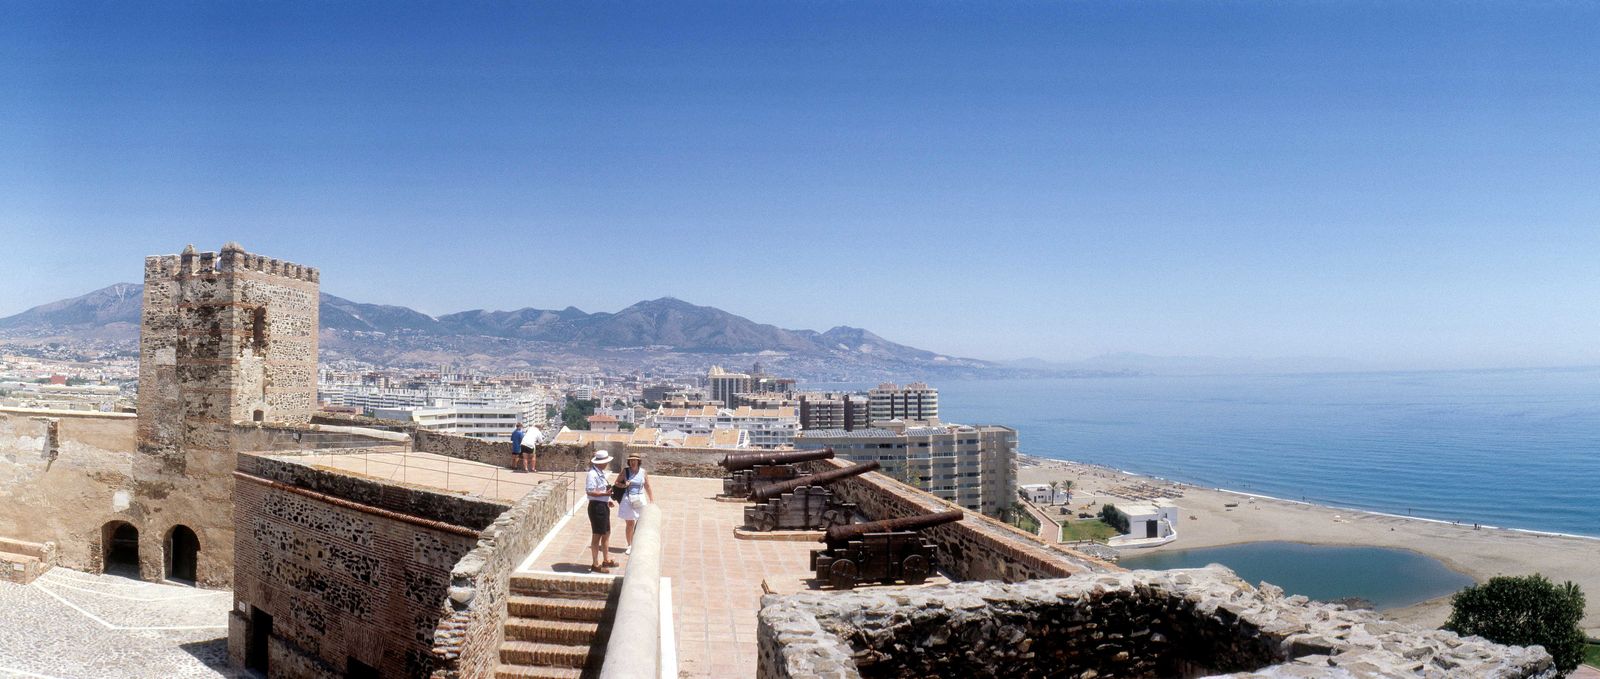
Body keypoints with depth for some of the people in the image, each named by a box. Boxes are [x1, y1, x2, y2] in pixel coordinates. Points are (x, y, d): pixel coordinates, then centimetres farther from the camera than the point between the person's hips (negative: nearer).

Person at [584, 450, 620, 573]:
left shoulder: (601, 472, 10)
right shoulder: (593, 474, -19)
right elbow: (589, 491, -25)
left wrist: (607, 500, 13)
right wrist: (605, 494, -23)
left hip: (603, 506, 10)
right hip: (596, 506, -10)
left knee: (606, 534, 20)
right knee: (597, 536, 1)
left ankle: (606, 560, 34)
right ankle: (595, 564, 11)